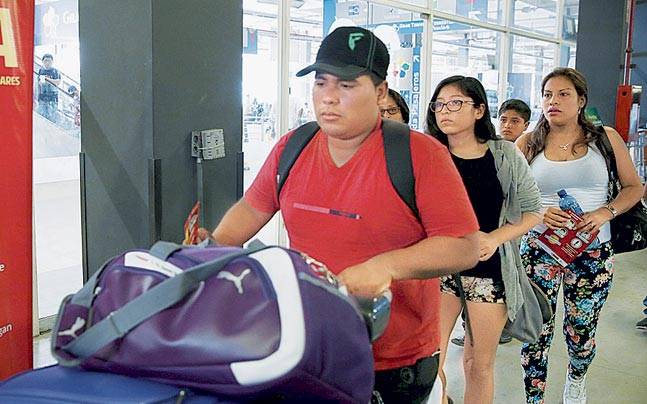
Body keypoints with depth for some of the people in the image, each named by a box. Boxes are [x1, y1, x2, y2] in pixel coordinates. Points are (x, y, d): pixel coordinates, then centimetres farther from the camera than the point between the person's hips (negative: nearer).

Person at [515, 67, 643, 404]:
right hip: (539, 248, 0)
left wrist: (605, 213, -11)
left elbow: (634, 187, 7)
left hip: (593, 250, 1)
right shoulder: (527, 144, 2)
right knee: (537, 332, -2)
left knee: (582, 332, 12)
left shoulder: (606, 139, 3)